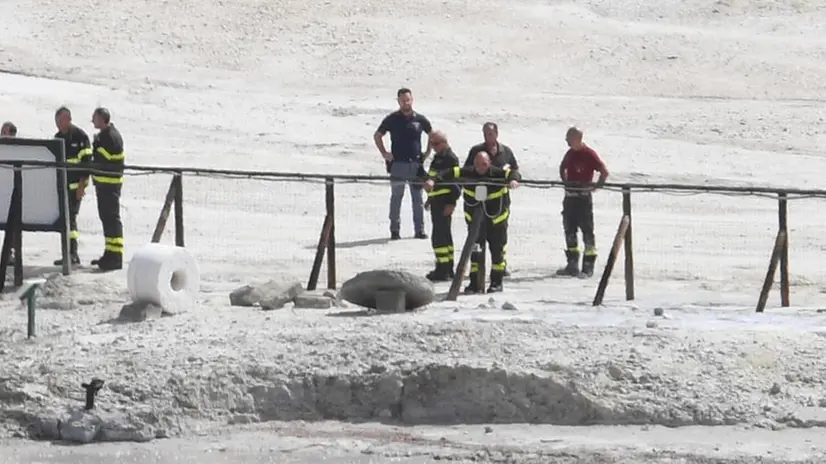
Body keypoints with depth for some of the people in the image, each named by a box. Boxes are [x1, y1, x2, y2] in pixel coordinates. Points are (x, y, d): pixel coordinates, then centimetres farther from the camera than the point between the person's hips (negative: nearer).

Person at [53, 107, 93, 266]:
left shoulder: (80, 136, -8)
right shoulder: (58, 137, 14)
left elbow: (86, 161, -11)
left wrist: (81, 185, -16)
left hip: (75, 185, -7)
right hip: (62, 184, 7)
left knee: (70, 217, -13)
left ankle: (72, 253, -13)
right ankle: (71, 253, 11)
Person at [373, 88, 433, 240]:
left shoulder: (420, 119, 4)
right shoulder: (392, 119, 1)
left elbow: (432, 135, 19)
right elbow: (377, 136, 10)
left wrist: (427, 153, 10)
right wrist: (384, 153, 2)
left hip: (416, 164, 1)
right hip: (397, 164, -1)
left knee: (417, 198, 5)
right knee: (396, 197, 1)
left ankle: (419, 229, 10)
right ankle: (395, 230, 6)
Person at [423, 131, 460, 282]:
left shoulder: (450, 158, -13)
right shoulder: (438, 157, 17)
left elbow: (456, 183, -18)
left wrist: (451, 202, -22)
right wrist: (430, 199, 28)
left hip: (444, 202, -11)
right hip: (437, 201, 11)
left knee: (439, 236, -12)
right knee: (444, 235, 15)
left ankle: (443, 270, -11)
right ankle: (448, 269, 22)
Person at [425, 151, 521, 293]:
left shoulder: (497, 173, -15)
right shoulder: (467, 173, -10)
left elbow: (512, 173, -28)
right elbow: (450, 174, -18)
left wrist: (514, 179, -53)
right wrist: (433, 180, -35)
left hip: (496, 218, -1)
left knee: (497, 250, 6)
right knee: (475, 251, -2)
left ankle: (497, 282, 18)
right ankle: (475, 283, 2)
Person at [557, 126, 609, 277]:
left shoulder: (589, 154, -13)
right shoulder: (570, 153, 10)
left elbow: (604, 171, -16)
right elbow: (562, 168, 29)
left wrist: (596, 186, -13)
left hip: (583, 198, -8)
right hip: (569, 197, 8)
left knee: (587, 231, -4)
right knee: (569, 231, 11)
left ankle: (588, 266, -2)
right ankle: (572, 265, 19)